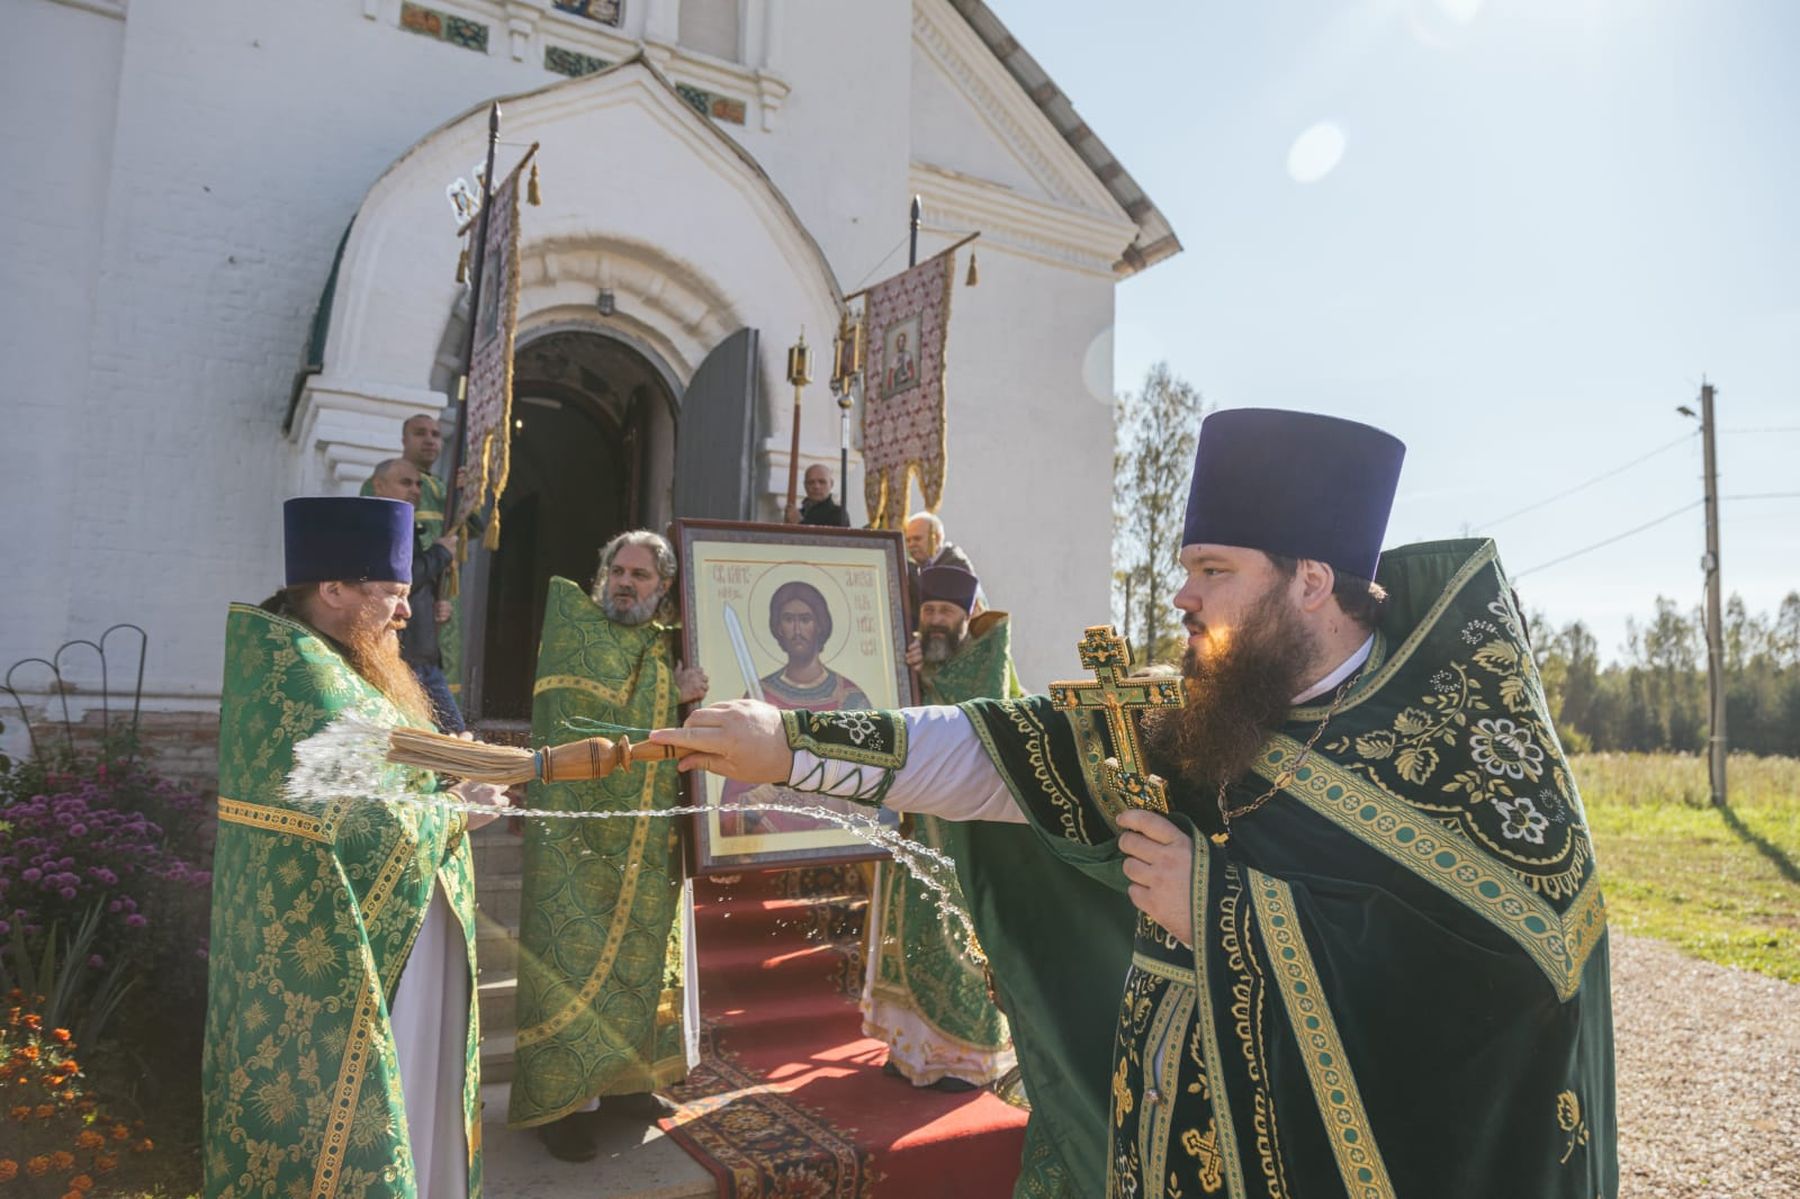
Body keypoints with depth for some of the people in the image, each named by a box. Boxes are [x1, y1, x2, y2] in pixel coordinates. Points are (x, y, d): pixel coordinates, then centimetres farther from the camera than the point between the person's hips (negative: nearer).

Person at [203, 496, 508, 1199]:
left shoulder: (310, 659, 9)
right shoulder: (307, 681, -22)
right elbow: (362, 828, -27)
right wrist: (456, 812, -13)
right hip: (335, 952, -10)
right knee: (336, 1111, 6)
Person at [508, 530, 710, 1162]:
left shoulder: (672, 647, 10)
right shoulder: (574, 622, -3)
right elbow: (592, 718, -13)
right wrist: (672, 697, -12)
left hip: (651, 840, 5)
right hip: (580, 831, -5)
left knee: (642, 955, 11)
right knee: (575, 959, -1)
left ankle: (620, 1081, 25)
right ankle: (562, 1098, 9)